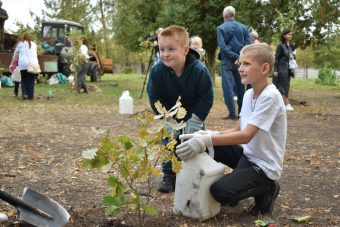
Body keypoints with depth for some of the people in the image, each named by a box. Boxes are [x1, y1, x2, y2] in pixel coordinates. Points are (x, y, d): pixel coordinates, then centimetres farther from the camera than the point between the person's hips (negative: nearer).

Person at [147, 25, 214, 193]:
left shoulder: (199, 70, -31)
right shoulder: (157, 71, -26)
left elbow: (206, 98, -19)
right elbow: (155, 98, -14)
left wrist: (195, 120, -20)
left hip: (193, 112, -1)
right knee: (169, 141, 1)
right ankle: (169, 174, 15)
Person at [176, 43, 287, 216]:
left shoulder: (270, 97, -23)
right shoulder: (248, 94, 3)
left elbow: (246, 136, -28)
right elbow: (237, 130, 5)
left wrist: (206, 141, -34)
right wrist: (207, 136, -11)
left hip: (264, 165, -8)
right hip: (247, 154, 8)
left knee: (220, 191, -21)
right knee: (210, 146, -2)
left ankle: (266, 189, 4)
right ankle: (235, 180, 13)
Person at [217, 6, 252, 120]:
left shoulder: (221, 28, -4)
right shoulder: (244, 27, 5)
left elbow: (223, 46, -13)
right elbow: (248, 44, -5)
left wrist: (236, 57, -12)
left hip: (227, 61, -4)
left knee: (228, 87, -2)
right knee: (240, 87, 12)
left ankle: (232, 114, -7)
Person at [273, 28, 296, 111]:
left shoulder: (291, 46, 10)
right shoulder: (280, 46, -10)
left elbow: (293, 55, 23)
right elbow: (276, 58, -12)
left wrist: (293, 57, -2)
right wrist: (275, 70, -16)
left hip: (288, 69, 7)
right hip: (281, 69, -7)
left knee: (286, 86, 8)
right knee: (283, 86, -5)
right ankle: (287, 104, -4)